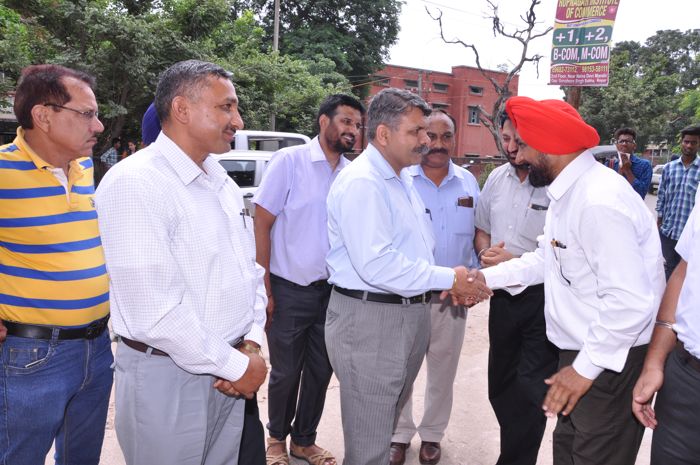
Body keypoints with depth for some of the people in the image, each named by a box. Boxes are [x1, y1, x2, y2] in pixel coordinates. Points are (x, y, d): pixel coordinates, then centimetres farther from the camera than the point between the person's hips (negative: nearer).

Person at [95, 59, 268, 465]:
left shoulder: (223, 183, 8)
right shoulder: (134, 183, -18)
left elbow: (251, 268, 12)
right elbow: (153, 310, -23)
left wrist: (251, 343, -2)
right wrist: (235, 365, -14)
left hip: (231, 372, 7)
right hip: (169, 377, -7)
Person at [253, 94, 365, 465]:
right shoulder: (289, 160, -9)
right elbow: (261, 225, -9)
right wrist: (265, 290, -11)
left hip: (333, 291, 4)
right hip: (290, 291, -4)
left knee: (320, 372, 16)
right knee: (285, 373, 11)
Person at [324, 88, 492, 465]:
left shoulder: (402, 179, 14)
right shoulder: (361, 182, -18)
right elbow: (376, 264, -27)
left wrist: (452, 282, 4)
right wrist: (448, 278, -21)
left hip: (410, 314, 9)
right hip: (368, 319, -9)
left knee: (386, 419, 25)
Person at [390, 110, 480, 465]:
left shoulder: (468, 182, 3)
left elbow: (475, 235, 9)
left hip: (452, 296, 3)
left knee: (443, 369, 16)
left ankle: (432, 434, 37)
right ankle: (399, 434, 32)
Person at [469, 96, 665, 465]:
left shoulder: (600, 201, -27)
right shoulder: (566, 191, 6)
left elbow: (630, 302, -29)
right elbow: (547, 259, 13)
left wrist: (586, 367, -21)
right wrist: (487, 278, 3)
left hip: (611, 362, -9)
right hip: (580, 353, 10)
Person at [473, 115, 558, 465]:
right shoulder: (497, 178, 6)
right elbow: (481, 229, 17)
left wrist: (515, 263, -20)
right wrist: (486, 252, -3)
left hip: (542, 301, -7)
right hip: (502, 296, 7)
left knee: (530, 395, 2)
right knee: (500, 387, 20)